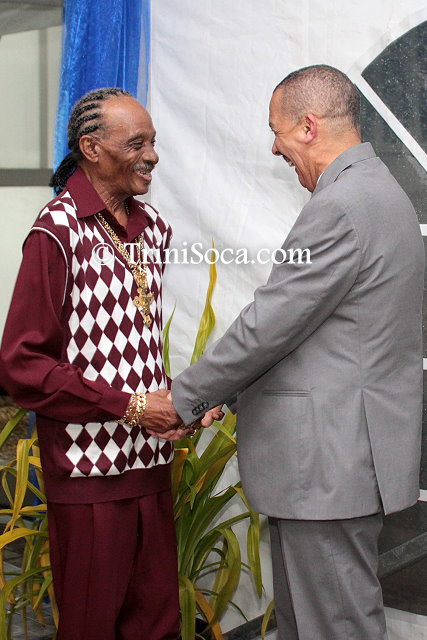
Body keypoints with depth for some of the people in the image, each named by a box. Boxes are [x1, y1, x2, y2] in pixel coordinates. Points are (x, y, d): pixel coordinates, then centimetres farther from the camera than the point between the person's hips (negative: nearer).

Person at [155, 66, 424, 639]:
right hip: (339, 457, 11)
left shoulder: (341, 208, -20)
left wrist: (185, 397, -6)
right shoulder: (377, 193, 15)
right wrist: (230, 391, 15)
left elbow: (270, 324, -19)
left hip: (332, 460, -11)